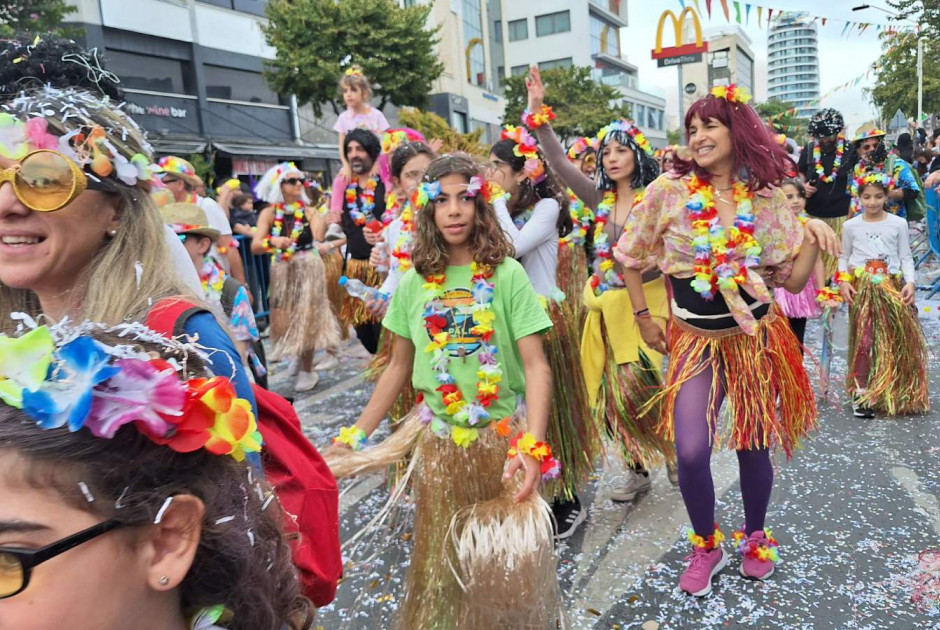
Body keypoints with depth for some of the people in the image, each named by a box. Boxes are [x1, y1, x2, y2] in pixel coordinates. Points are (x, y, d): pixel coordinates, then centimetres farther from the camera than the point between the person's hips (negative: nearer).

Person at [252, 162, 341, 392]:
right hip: (282, 272, 1)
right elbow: (255, 246, -12)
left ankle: (307, 370, 19)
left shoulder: (309, 211, -2)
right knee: (282, 321, 4)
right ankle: (300, 355, 34)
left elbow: (318, 238, -16)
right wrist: (272, 241, -31)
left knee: (307, 319, 4)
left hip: (308, 270, -1)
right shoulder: (269, 213, -2)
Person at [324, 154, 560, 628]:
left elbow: (536, 366, -14)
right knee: (443, 560, 17)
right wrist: (354, 437, 5)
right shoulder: (414, 283, 1)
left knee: (506, 562, 11)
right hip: (439, 441, 3)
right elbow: (399, 367, 7)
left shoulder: (506, 275, -9)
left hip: (503, 438, -2)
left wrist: (533, 445, -27)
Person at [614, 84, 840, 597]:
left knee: (753, 447, 11)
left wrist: (813, 238, -12)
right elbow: (630, 259, 4)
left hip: (757, 337, 1)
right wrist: (643, 318, 2)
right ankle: (705, 547, 19)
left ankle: (754, 539, 40)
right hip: (695, 341, -1)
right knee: (691, 453, -11)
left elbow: (793, 281, 4)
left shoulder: (766, 199, -1)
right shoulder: (668, 190, -6)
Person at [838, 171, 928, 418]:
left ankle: (895, 393, 21)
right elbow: (844, 257, 8)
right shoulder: (851, 226, 3)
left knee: (896, 340, 5)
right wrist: (843, 281, -6)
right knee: (863, 340, -5)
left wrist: (910, 282, -8)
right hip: (861, 288, -1)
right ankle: (860, 393, 1)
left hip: (892, 287, 1)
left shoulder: (898, 224, 3)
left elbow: (906, 257, 5)